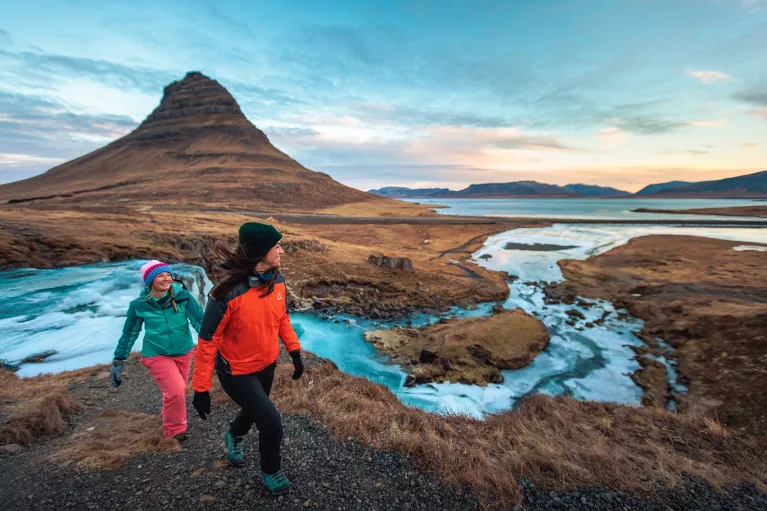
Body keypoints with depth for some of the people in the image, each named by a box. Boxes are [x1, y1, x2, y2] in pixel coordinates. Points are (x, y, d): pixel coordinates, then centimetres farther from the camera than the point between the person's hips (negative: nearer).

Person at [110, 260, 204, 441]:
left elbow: (200, 320, -12)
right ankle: (174, 430, 14)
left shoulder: (182, 296, -14)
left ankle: (168, 419, 51)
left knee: (180, 391, 19)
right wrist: (118, 361, 7)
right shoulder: (139, 304, -10)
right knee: (175, 391, -14)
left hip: (184, 353, 2)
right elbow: (129, 333, 3)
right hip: (157, 355, -2)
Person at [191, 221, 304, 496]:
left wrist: (295, 352, 4)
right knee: (272, 424, -1)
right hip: (237, 373, -6)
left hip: (267, 364, 6)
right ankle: (271, 471, 33)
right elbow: (207, 341, -21)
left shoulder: (277, 280, -13)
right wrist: (201, 389, -15)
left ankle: (234, 436, 65)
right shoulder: (228, 292, -32)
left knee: (254, 410, 28)